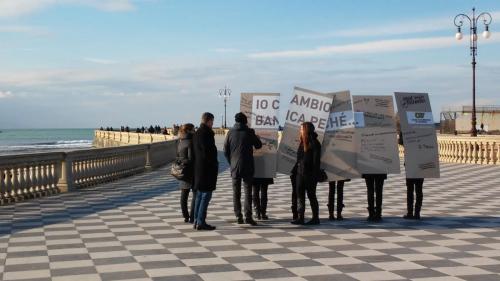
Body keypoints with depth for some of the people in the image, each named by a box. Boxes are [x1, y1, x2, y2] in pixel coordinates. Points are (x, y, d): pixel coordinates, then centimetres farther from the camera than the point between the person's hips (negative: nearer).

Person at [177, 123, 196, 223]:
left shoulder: (180, 142, 9)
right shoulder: (190, 142, -16)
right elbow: (191, 158, -20)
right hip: (191, 171, -8)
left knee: (184, 195, 12)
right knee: (196, 194, 0)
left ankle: (186, 216, 17)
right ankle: (192, 217, -3)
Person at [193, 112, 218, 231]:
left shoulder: (196, 134, 12)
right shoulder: (207, 133, -16)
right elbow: (210, 151, -20)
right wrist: (215, 165, -7)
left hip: (198, 169, 9)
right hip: (207, 169, -9)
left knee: (199, 195, 14)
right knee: (206, 195, -5)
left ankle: (197, 221, 18)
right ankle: (201, 222, -5)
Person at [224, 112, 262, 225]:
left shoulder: (230, 132, 1)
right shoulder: (249, 132, -6)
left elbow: (225, 150, 3)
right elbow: (258, 145, 5)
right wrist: (254, 137, 23)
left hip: (234, 167, 2)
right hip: (247, 167, -2)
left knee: (236, 193, 9)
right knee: (248, 192, 0)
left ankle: (238, 216, 9)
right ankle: (248, 216, -7)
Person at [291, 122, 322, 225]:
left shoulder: (314, 143, -12)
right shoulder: (302, 142, 13)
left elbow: (316, 161, -15)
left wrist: (315, 175, -18)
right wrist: (295, 169, 12)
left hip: (310, 174, -8)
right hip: (300, 173, 8)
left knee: (311, 195, 1)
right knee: (300, 195, 4)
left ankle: (315, 218, 11)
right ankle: (300, 218, 6)